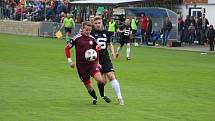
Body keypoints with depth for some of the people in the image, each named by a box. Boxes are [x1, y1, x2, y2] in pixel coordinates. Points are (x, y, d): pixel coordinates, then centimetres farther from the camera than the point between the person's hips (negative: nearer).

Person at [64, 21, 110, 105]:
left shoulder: (92, 39, 5)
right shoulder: (77, 38, -6)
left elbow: (96, 50, 21)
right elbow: (67, 48, 1)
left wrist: (97, 62, 19)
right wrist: (69, 61, -6)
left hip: (92, 63, 2)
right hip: (81, 65, -2)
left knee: (99, 79, -22)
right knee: (88, 85, 3)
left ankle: (103, 95, 1)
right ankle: (94, 98, 31)